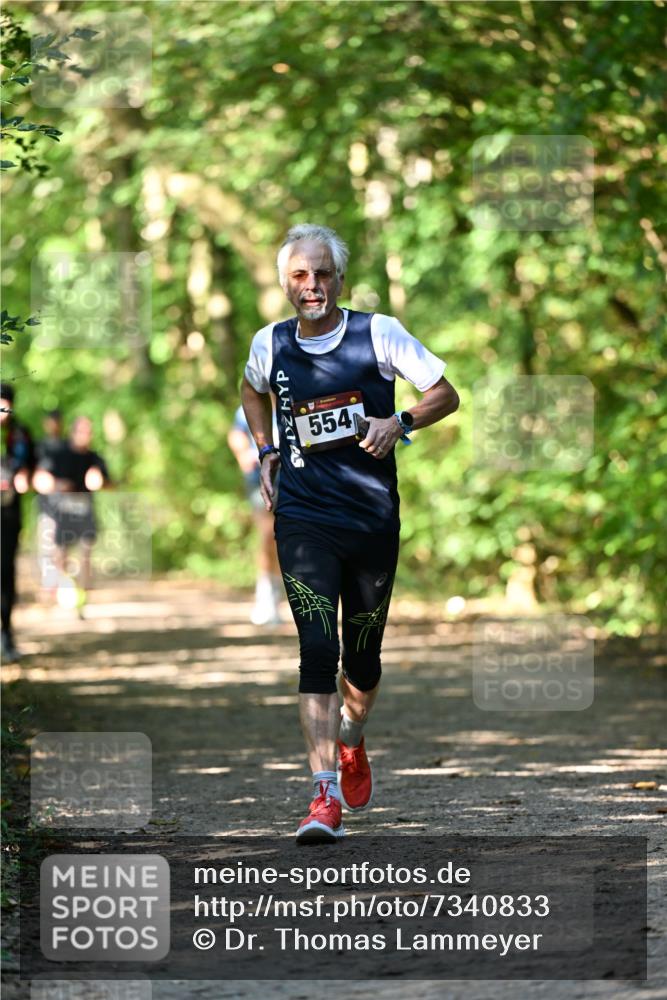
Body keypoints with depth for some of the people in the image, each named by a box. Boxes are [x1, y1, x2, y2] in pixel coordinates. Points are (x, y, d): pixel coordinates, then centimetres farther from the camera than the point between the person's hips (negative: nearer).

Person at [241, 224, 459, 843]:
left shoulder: (378, 333, -2)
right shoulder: (271, 344, 5)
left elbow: (445, 394, 3)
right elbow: (253, 390, 28)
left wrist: (400, 423, -15)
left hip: (374, 518, 0)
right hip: (304, 519, 0)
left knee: (363, 655, 11)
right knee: (318, 651, -14)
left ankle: (352, 744, 43)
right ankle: (326, 795, -19)